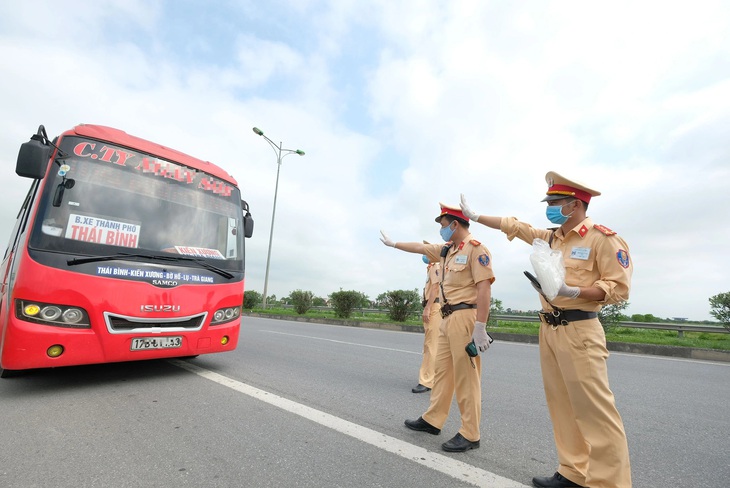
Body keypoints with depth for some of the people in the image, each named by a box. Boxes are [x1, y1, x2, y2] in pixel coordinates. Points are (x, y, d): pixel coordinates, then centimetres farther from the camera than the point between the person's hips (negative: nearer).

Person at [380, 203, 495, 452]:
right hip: (447, 318, 9)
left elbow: (484, 287, -18)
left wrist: (480, 327, -22)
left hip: (465, 317, -9)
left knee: (466, 377, 0)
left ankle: (470, 435, 14)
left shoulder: (475, 248, -11)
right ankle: (432, 420, 29)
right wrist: (393, 243, 38)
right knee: (442, 370, 16)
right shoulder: (446, 250, 16)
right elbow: (420, 247, 29)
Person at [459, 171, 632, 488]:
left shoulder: (603, 237, -6)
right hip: (548, 329, 7)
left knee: (594, 409, -3)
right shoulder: (549, 237, 13)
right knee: (561, 404, 11)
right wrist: (474, 216, 24)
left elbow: (619, 288, -10)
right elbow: (513, 225, 21)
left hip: (579, 330, -7)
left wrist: (571, 291, -23)